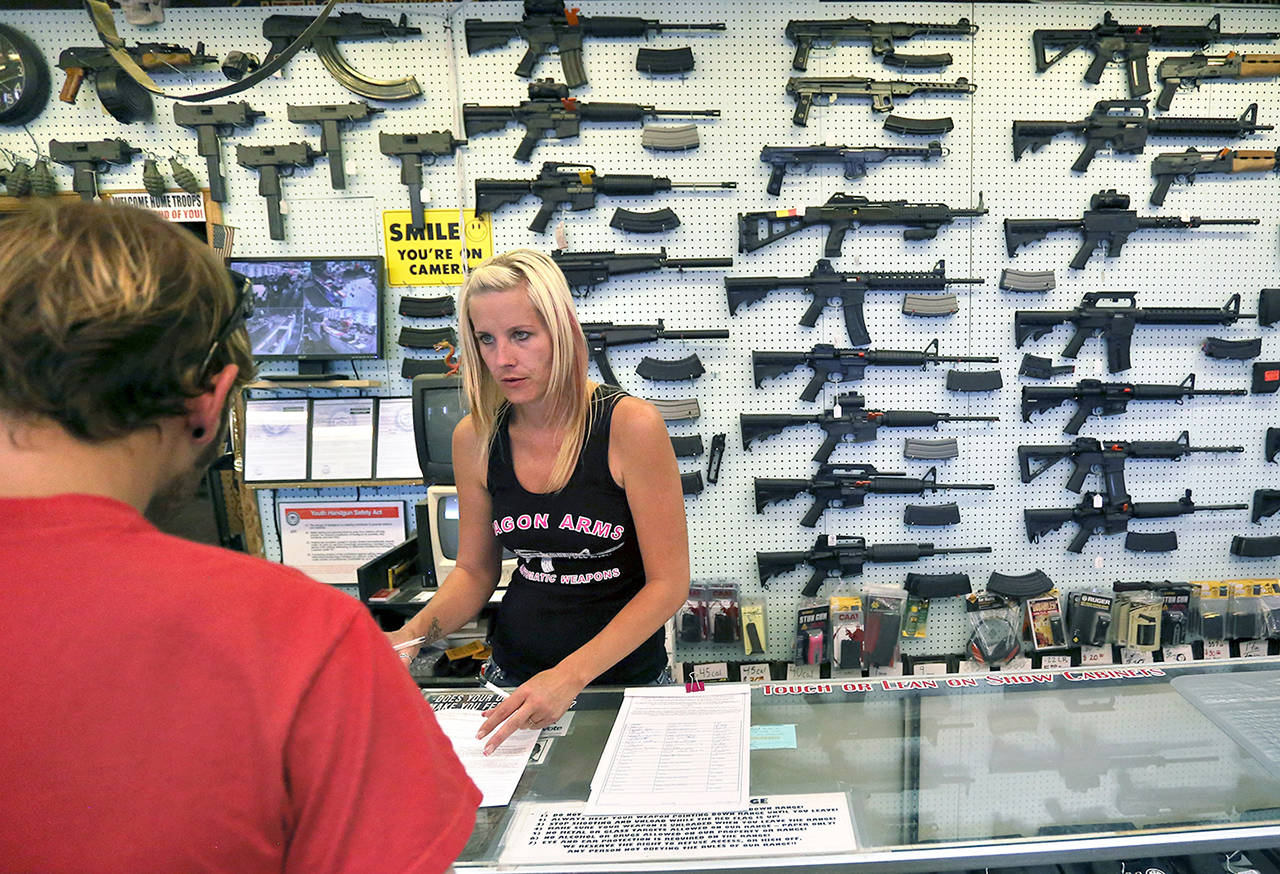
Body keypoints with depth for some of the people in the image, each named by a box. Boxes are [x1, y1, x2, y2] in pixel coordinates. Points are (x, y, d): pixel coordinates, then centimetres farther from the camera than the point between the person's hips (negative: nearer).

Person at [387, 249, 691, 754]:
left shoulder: (630, 425, -14)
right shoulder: (475, 437, -1)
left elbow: (668, 583, -13)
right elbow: (475, 570, 11)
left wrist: (571, 675, -23)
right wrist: (411, 635, -8)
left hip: (625, 679, -3)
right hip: (513, 678, 3)